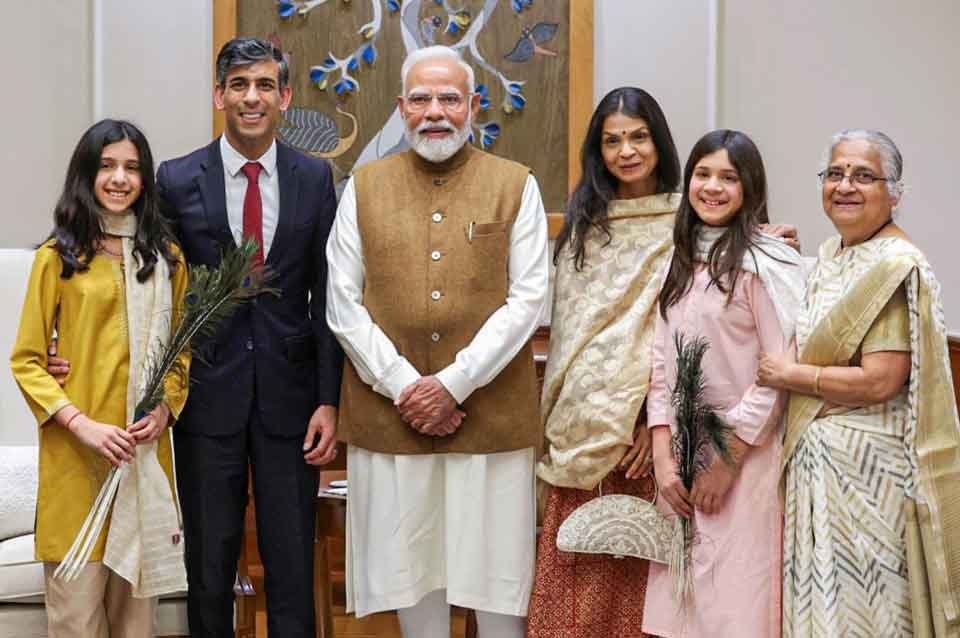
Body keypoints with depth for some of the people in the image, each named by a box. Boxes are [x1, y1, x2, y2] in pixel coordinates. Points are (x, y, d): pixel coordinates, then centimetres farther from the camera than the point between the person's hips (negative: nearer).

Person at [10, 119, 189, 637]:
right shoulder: (57, 257, -1)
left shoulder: (167, 257, 11)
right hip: (75, 453, -3)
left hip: (146, 448, 3)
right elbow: (26, 361, -2)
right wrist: (82, 424, -14)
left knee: (136, 596, 10)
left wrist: (166, 407, -3)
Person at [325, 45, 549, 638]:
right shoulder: (365, 187, 7)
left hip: (492, 411, -1)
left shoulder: (516, 185, 3)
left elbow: (528, 299, -3)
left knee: (497, 563, 5)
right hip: (389, 412, 1)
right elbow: (342, 303, 3)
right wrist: (403, 385, -8)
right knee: (411, 563, 10)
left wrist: (453, 383, -11)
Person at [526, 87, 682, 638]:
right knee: (577, 566, 3)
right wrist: (557, 417, 4)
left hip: (647, 419, -2)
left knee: (635, 563, 3)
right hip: (583, 421, 3)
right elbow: (567, 323, 10)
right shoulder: (585, 220, 11)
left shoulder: (685, 222, 0)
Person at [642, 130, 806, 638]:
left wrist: (728, 461, -12)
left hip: (746, 454, -6)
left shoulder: (766, 262, -10)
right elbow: (662, 362, 7)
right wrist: (663, 456, -2)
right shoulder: (679, 258, 10)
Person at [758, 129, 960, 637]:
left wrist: (789, 375, -12)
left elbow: (879, 382, -22)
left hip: (867, 462, -9)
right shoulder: (830, 253, 11)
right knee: (821, 596, 15)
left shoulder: (896, 266, -16)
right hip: (817, 455, 9)